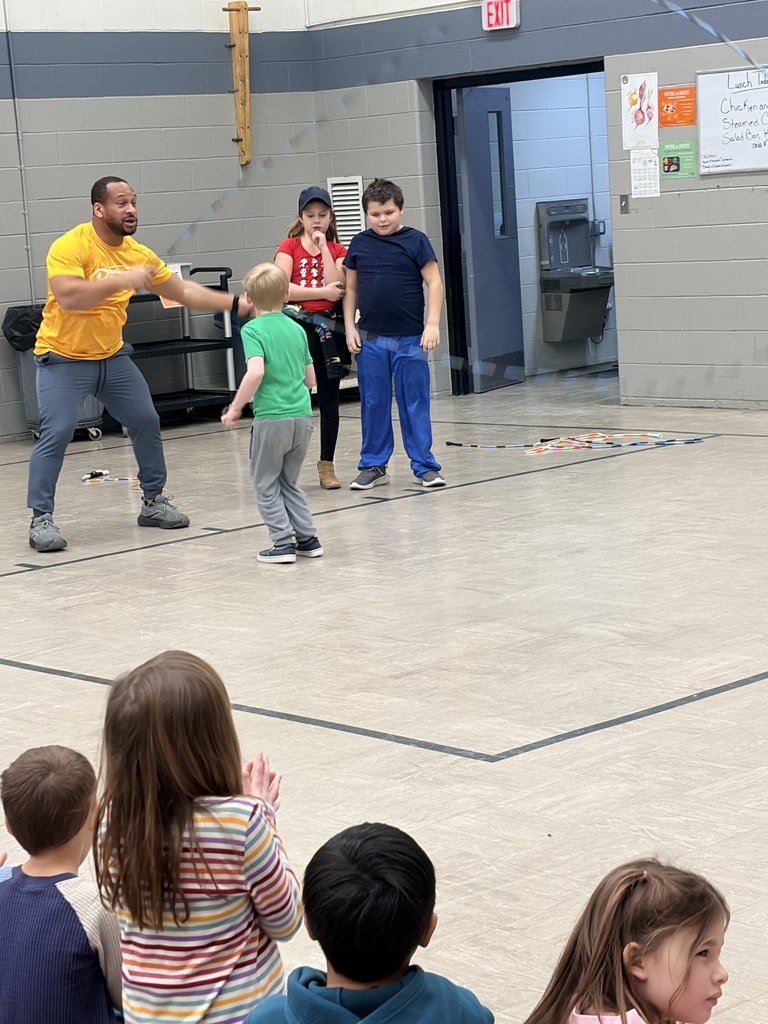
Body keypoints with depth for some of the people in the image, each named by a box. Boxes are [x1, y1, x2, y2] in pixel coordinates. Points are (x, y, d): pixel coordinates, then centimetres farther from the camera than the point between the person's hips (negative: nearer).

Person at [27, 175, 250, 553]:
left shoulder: (138, 254, -1)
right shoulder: (70, 246, -20)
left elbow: (184, 291, 7)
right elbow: (68, 297, -34)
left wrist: (237, 304, -1)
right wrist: (121, 280, -37)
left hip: (111, 355, 7)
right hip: (63, 357, -6)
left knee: (146, 423, 7)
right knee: (56, 433, -15)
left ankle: (154, 502, 22)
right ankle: (41, 519, -6)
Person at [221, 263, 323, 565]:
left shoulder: (253, 330, -7)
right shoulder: (297, 329, 11)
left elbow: (255, 372, -23)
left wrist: (236, 408, -13)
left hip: (271, 418, -6)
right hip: (302, 415, 6)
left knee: (266, 484, 10)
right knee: (289, 481, 21)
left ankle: (283, 541, 5)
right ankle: (307, 538, 18)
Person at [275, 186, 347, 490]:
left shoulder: (338, 251, 7)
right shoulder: (289, 247, 1)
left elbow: (337, 288, -10)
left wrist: (323, 248, -10)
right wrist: (322, 292, -13)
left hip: (327, 328, 2)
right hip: (296, 326, -2)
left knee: (329, 397, 7)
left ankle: (327, 464, 17)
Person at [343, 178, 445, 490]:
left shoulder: (415, 241, -3)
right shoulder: (359, 245, 5)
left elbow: (434, 283, -2)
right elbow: (350, 288, 12)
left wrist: (432, 324, -10)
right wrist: (349, 328, 5)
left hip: (410, 338, -2)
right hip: (370, 339, 3)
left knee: (414, 403, 2)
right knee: (373, 404, 8)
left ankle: (424, 465, 8)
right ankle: (373, 465, 16)